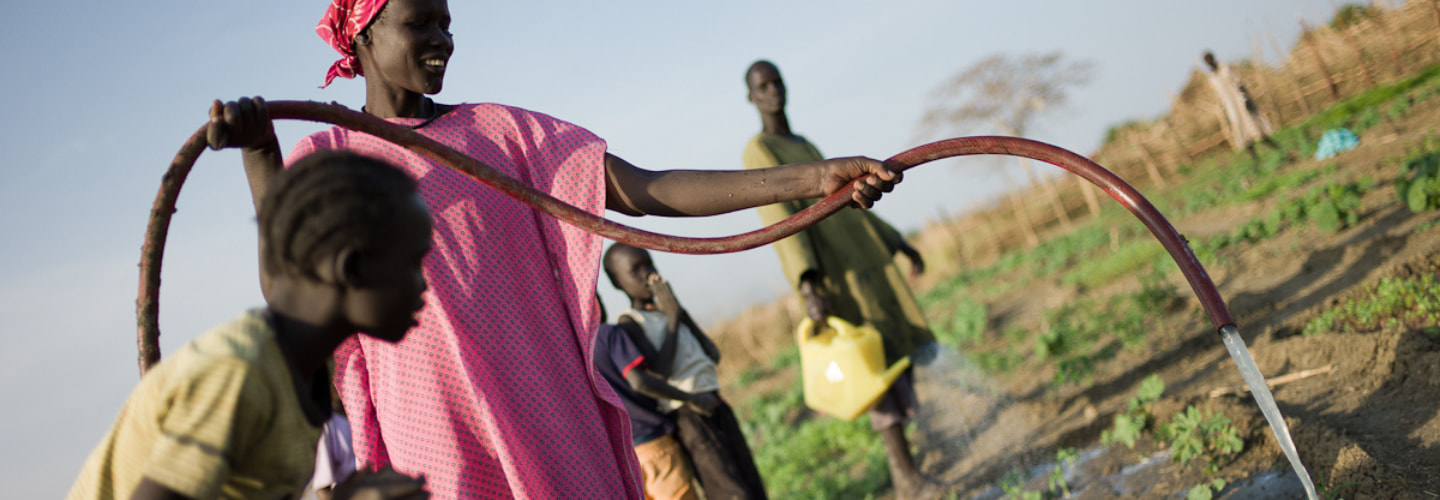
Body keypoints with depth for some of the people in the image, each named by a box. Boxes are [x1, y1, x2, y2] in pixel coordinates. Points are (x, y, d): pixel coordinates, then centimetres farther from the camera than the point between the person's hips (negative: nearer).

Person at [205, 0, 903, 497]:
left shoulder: (501, 130, 10)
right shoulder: (321, 159, 6)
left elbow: (642, 190, -2)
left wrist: (807, 178, -13)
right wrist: (258, 153, -28)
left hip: (546, 413, 2)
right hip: (433, 426, -2)